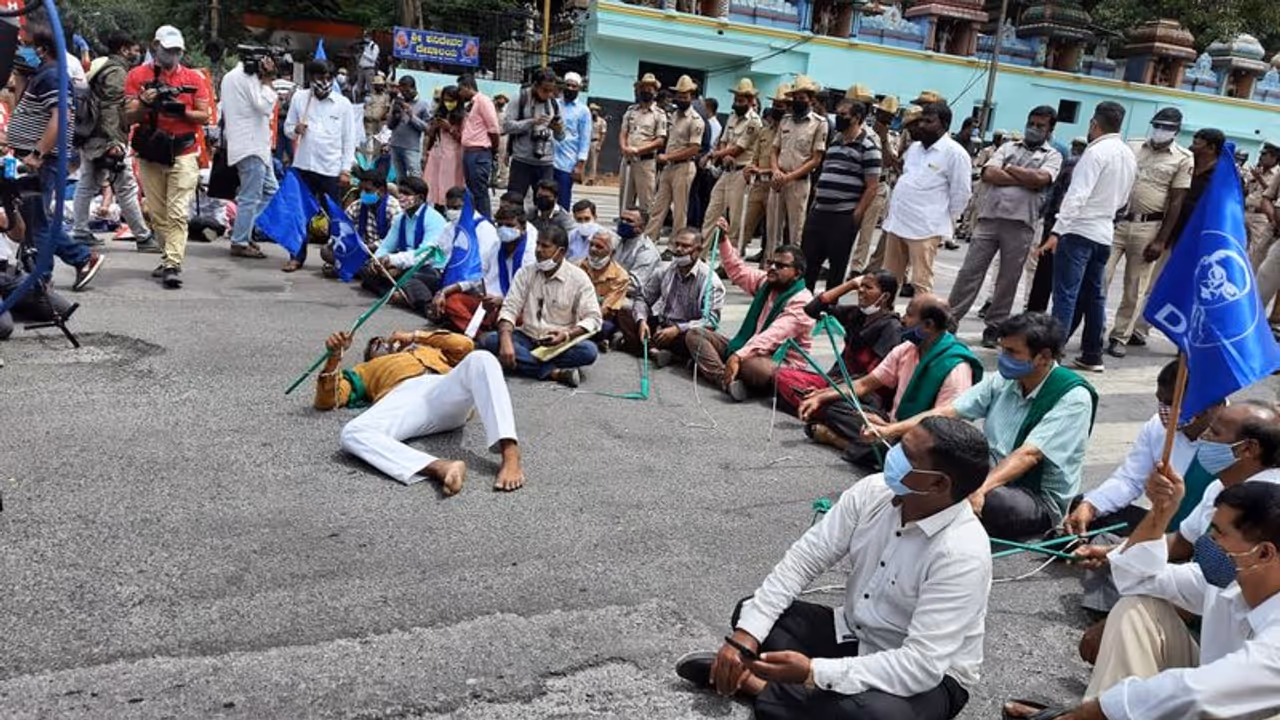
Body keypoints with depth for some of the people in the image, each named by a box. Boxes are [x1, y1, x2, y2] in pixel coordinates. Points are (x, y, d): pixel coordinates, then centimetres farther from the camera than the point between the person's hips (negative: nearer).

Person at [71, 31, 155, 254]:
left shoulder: (100, 67, 20)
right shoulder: (117, 71, -11)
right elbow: (111, 108, -20)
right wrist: (114, 142, -25)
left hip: (89, 138, 10)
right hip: (107, 140, -10)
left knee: (86, 186, 13)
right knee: (127, 189, -6)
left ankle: (80, 233, 19)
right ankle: (144, 238, -3)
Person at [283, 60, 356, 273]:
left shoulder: (343, 103, 3)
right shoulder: (299, 97, 6)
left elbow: (349, 139, 2)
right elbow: (287, 127, 12)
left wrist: (346, 169, -4)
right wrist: (295, 130, -12)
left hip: (332, 169, -1)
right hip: (303, 165, 1)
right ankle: (297, 257, 15)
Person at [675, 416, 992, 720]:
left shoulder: (962, 554, -30)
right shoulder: (874, 491, -12)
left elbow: (921, 665, -34)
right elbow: (804, 557, -9)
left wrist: (813, 673, -39)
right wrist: (746, 634, -19)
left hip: (929, 677, -6)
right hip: (855, 635, 6)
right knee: (750, 613, -2)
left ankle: (757, 687, -16)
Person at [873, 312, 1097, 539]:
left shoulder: (1072, 397, -17)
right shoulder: (1003, 379, 2)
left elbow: (1029, 454, -29)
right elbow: (948, 412, 0)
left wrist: (981, 490, -42)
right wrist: (891, 430, -10)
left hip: (1040, 500, -6)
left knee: (990, 500, -38)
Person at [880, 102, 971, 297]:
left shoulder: (954, 153, -9)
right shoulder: (914, 147, 13)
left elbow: (961, 193, -8)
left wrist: (943, 221, -2)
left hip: (925, 228, -8)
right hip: (896, 223, 8)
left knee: (921, 283, -6)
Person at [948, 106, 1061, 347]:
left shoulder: (1053, 156, 10)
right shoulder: (1008, 147, 16)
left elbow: (1040, 179, -11)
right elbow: (988, 174, 0)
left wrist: (1009, 168, -1)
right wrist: (1025, 180, -6)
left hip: (1021, 223, -1)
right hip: (989, 217, 1)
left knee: (1008, 279, 5)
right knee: (970, 271, 1)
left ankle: (993, 327, 14)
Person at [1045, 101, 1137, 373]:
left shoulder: (1096, 152, -13)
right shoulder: (1129, 156, 13)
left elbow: (1077, 195, -20)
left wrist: (1057, 231, -23)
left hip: (1079, 231, -8)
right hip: (1105, 233, 8)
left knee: (1065, 294, -8)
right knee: (1094, 295, 13)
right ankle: (1092, 355, 18)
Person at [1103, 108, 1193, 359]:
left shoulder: (1183, 160, -1)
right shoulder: (1132, 148, 7)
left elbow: (1177, 202, -3)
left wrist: (1161, 240, -8)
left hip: (1148, 228, -2)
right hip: (1116, 221, 2)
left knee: (1135, 288, 5)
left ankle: (1120, 336, 16)